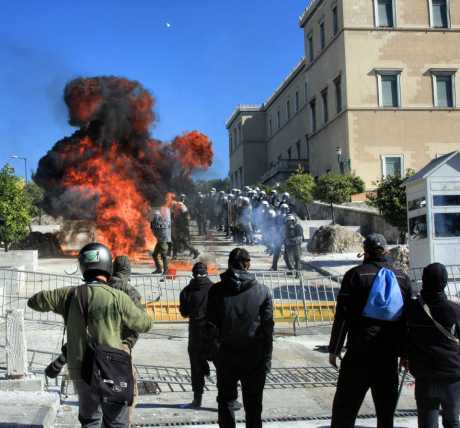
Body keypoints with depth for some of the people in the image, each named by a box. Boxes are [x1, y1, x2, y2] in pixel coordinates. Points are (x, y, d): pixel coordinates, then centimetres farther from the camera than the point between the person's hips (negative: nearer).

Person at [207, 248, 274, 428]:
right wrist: (267, 359, 2)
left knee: (226, 400, 14)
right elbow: (268, 327, -4)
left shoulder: (217, 290, -4)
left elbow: (211, 326, -5)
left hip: (226, 355, 0)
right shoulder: (262, 291, -4)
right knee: (253, 404, 10)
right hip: (255, 357, 0)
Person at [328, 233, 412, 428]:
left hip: (360, 350, -4)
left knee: (345, 405, 1)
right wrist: (406, 352, 16)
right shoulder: (402, 277, 8)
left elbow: (343, 315, -8)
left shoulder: (356, 274, -5)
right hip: (390, 353, 4)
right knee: (386, 406, 13)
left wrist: (334, 348, -3)